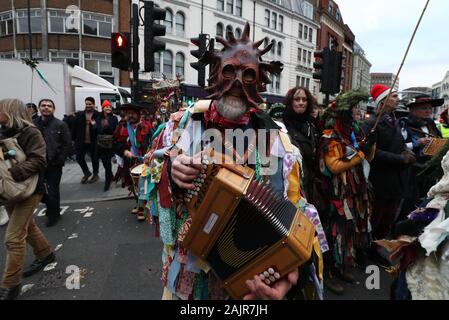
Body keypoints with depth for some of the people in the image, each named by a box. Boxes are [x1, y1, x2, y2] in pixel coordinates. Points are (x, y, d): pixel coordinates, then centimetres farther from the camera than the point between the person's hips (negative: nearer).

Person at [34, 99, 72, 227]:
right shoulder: (33, 124, 3)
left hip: (54, 165, -3)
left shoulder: (60, 125, -4)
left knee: (53, 191, 2)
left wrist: (60, 160, -9)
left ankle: (53, 214, 25)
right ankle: (52, 206, 39)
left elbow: (67, 144, -4)